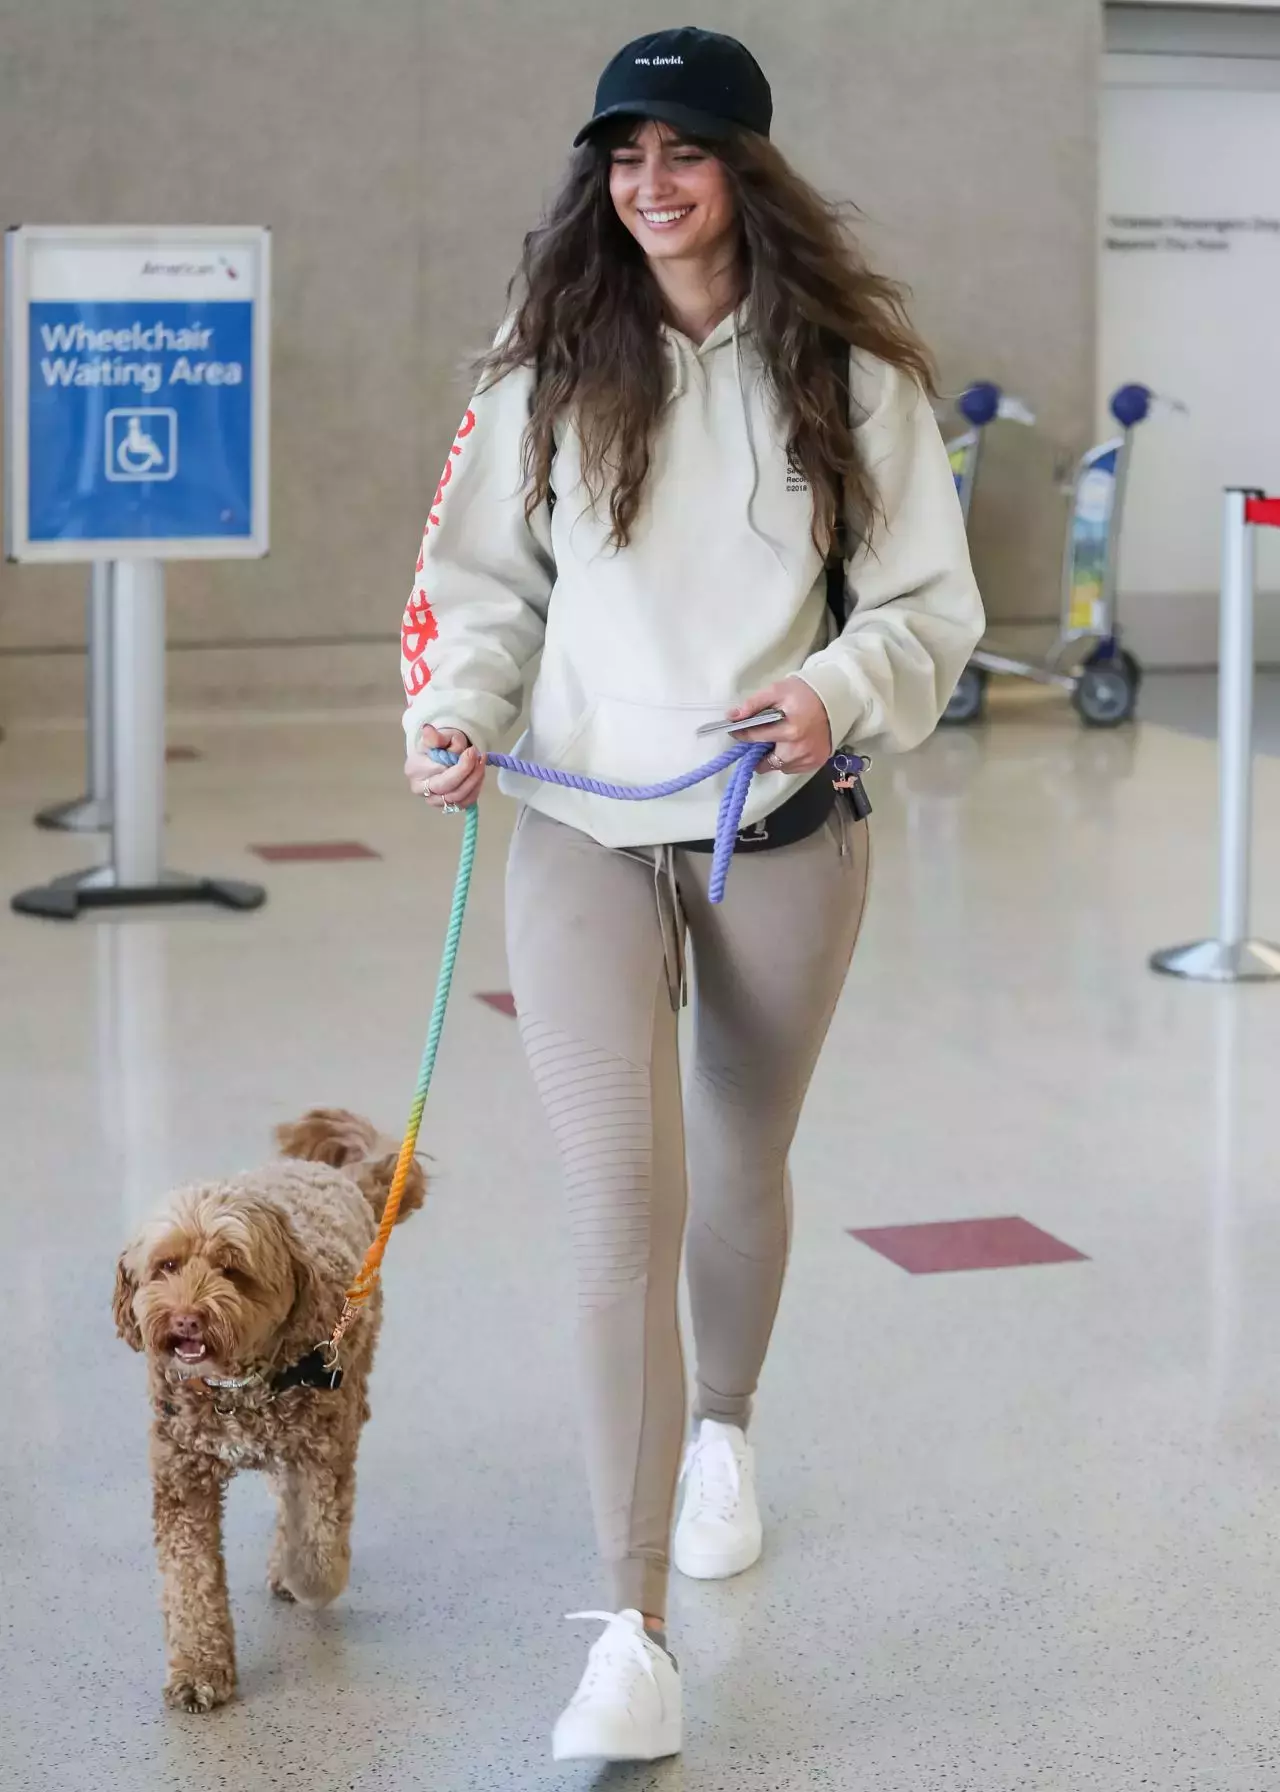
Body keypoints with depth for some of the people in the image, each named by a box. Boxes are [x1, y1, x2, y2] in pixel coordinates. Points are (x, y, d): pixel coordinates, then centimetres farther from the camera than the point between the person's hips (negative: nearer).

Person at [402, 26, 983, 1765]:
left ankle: (724, 1431, 50)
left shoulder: (852, 372, -2)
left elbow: (931, 599, 0)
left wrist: (839, 691, -19)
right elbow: (486, 581, 8)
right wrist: (454, 712, -11)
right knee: (620, 1209, -12)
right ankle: (634, 1637, -10)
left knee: (738, 1169, 19)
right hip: (584, 837, 0)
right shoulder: (545, 373, 2)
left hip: (782, 836, 1)